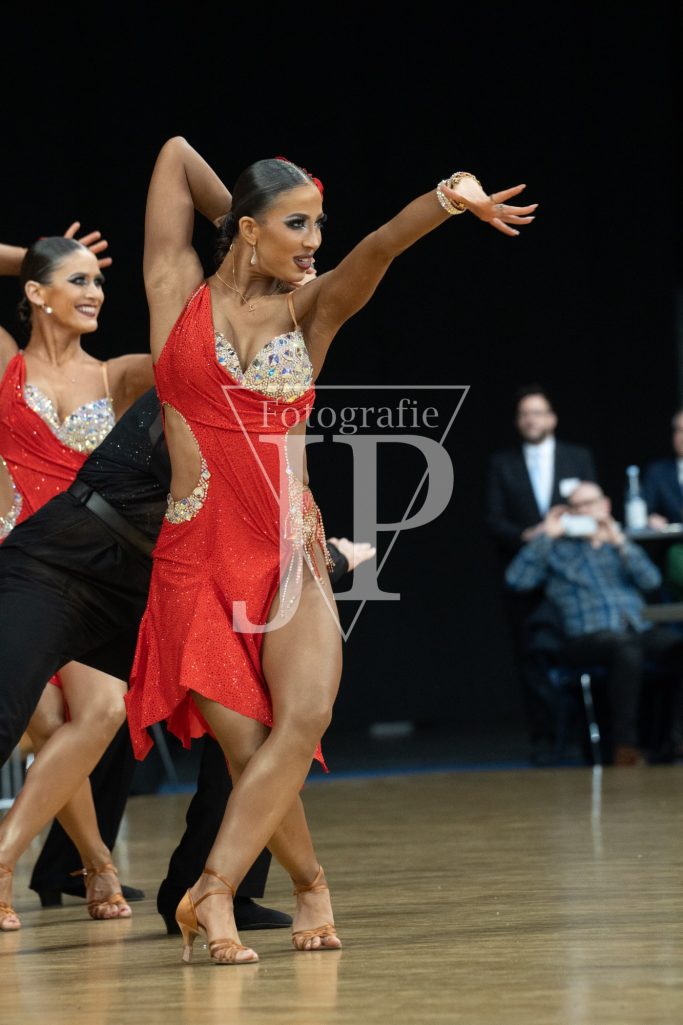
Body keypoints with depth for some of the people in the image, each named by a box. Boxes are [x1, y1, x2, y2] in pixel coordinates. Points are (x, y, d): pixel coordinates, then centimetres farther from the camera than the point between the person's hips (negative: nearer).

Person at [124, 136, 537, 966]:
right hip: (198, 554, -1)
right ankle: (309, 884, 15)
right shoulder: (179, 294, 5)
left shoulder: (310, 314, 9)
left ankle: (214, 890, -18)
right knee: (247, 746, -8)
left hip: (293, 553, 1)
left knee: (306, 712, -22)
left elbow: (379, 247, -11)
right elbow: (177, 154, 11)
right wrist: (235, 213, 23)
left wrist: (450, 198, -27)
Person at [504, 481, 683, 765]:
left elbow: (651, 581, 9)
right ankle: (625, 743, -39)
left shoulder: (621, 547, 29)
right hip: (589, 637, -3)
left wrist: (619, 542, 1)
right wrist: (545, 536, 6)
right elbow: (516, 579, 5)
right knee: (626, 648, -39)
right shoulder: (557, 550, 22)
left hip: (640, 630, 3)